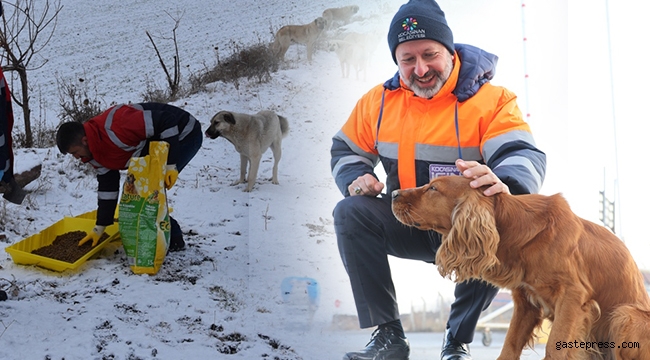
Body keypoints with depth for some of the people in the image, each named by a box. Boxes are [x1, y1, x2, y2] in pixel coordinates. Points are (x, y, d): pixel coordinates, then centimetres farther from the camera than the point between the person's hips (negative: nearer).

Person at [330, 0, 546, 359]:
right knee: (350, 212, -22)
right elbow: (346, 150, 13)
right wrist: (356, 178, -12)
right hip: (406, 223, 3)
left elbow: (524, 155, -25)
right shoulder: (379, 101, 1)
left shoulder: (492, 99, -11)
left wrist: (504, 185, -50)